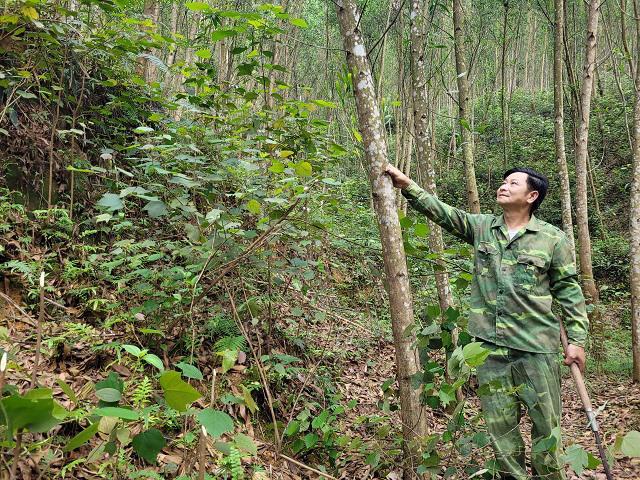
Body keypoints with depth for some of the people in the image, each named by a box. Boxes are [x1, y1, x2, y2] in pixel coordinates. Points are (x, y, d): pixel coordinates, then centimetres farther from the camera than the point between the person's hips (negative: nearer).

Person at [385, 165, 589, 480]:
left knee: (545, 421, 7)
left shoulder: (553, 238, -1)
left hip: (536, 347, -2)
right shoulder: (481, 227, 7)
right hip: (490, 345, 3)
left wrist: (577, 339, -1)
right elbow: (440, 211, 0)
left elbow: (569, 291, 2)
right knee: (499, 423, 11)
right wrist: (408, 186, -12)